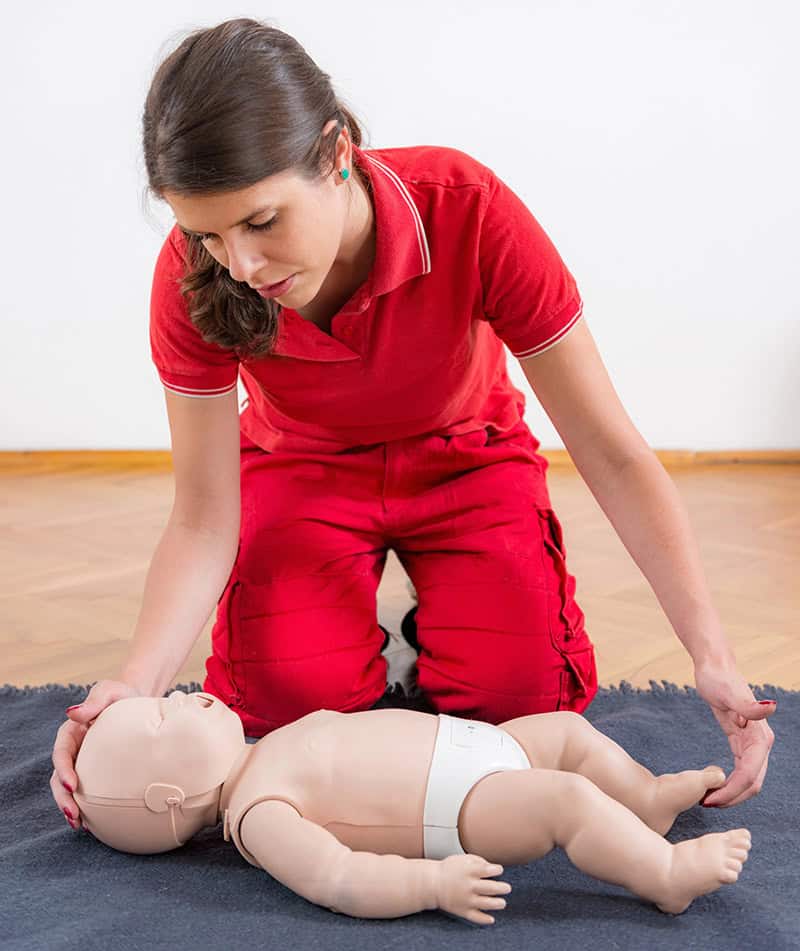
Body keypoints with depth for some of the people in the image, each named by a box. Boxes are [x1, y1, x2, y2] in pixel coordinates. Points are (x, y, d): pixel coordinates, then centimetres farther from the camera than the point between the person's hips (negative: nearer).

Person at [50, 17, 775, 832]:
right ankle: (358, 633, 13)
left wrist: (714, 659, -33)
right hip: (303, 466, 1)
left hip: (465, 460, 0)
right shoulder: (194, 275, -28)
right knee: (294, 697, -21)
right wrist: (136, 683, -37)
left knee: (512, 690, -20)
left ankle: (435, 626, 14)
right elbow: (203, 520, -20)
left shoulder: (467, 208, -33)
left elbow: (612, 453, -28)